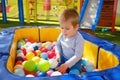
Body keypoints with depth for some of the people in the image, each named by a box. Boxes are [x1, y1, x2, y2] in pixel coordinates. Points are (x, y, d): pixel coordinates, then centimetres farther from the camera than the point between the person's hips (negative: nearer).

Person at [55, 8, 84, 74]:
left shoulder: (79, 39, -27)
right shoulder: (62, 35, -11)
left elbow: (77, 56, -25)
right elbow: (58, 45, 8)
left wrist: (66, 65, -29)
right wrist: (58, 54, -12)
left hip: (74, 61, -4)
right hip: (63, 58, 5)